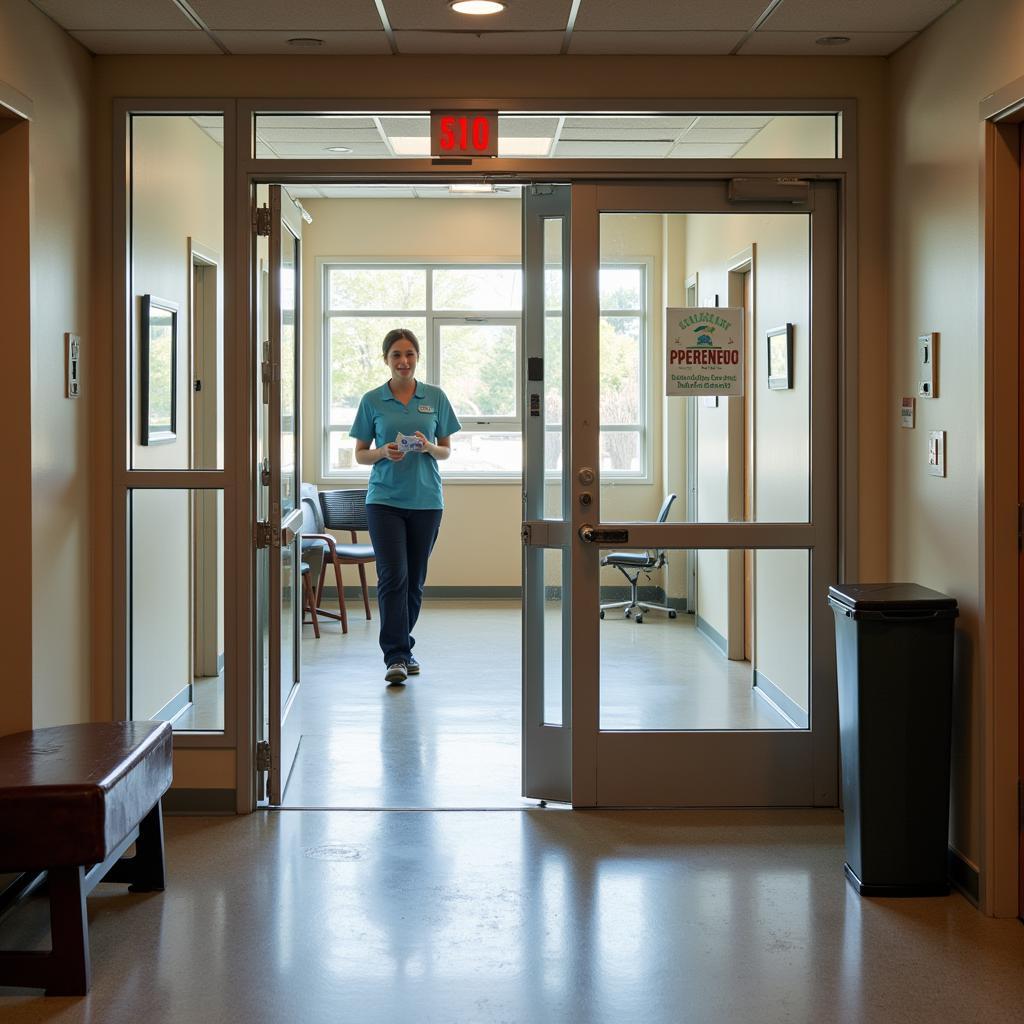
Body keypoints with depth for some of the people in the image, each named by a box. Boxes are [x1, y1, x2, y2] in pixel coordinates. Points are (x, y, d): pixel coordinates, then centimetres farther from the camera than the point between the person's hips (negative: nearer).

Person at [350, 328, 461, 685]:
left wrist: (428, 447, -13)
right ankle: (395, 657, -12)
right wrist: (384, 452, -15)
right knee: (393, 576, -12)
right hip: (384, 499, -2)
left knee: (415, 579, 9)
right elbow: (360, 454, 5)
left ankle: (403, 647, 25)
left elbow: (447, 450, 9)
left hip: (426, 499, 2)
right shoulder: (372, 401, 2)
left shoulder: (435, 397, 5)